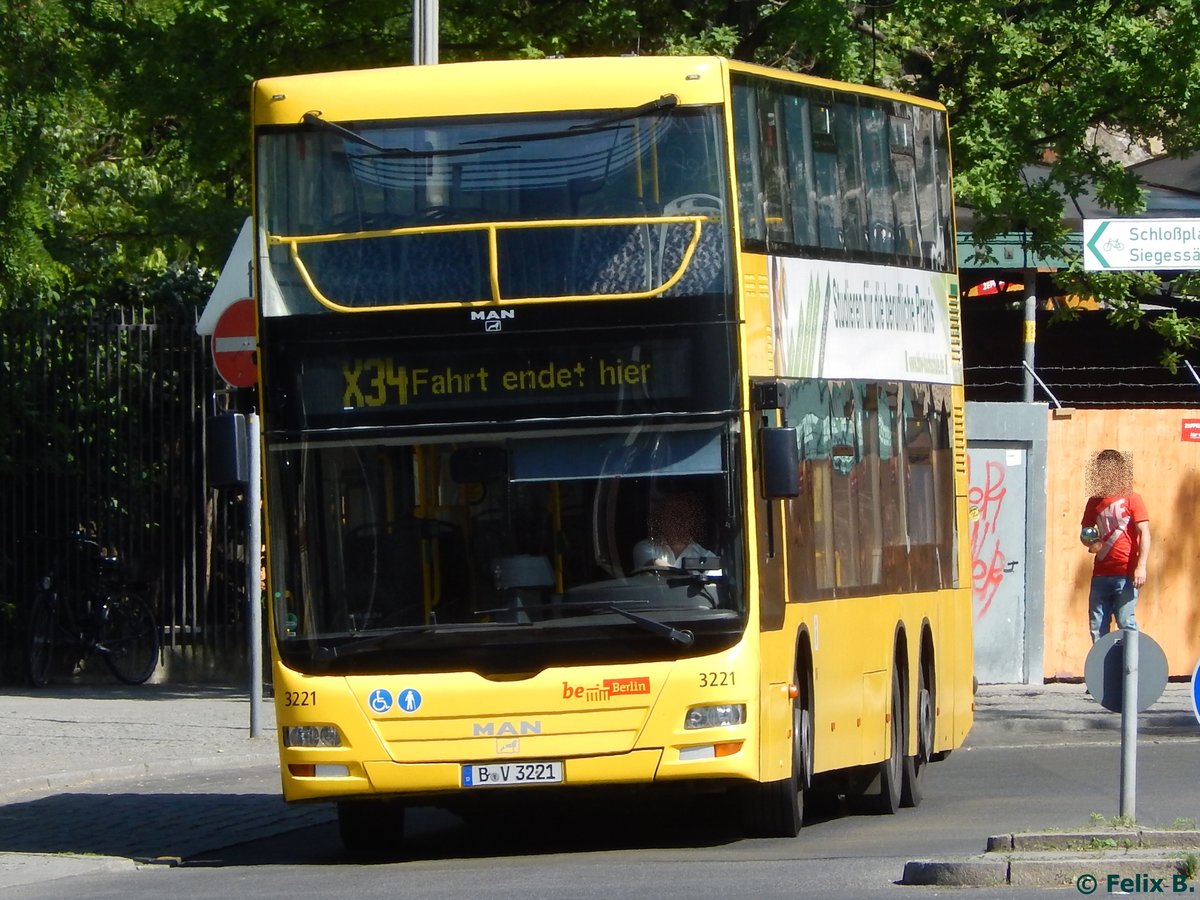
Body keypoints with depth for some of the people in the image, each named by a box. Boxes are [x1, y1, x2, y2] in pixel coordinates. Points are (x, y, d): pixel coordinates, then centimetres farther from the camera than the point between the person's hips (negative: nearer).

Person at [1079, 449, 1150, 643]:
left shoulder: (1132, 499, -2)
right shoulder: (1094, 502, 12)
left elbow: (1144, 533, -7)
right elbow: (1085, 531, 24)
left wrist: (1141, 567, -17)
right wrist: (1089, 541, -1)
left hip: (1125, 575, -5)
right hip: (1101, 574, 5)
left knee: (1125, 623, -9)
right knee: (1097, 625, 4)